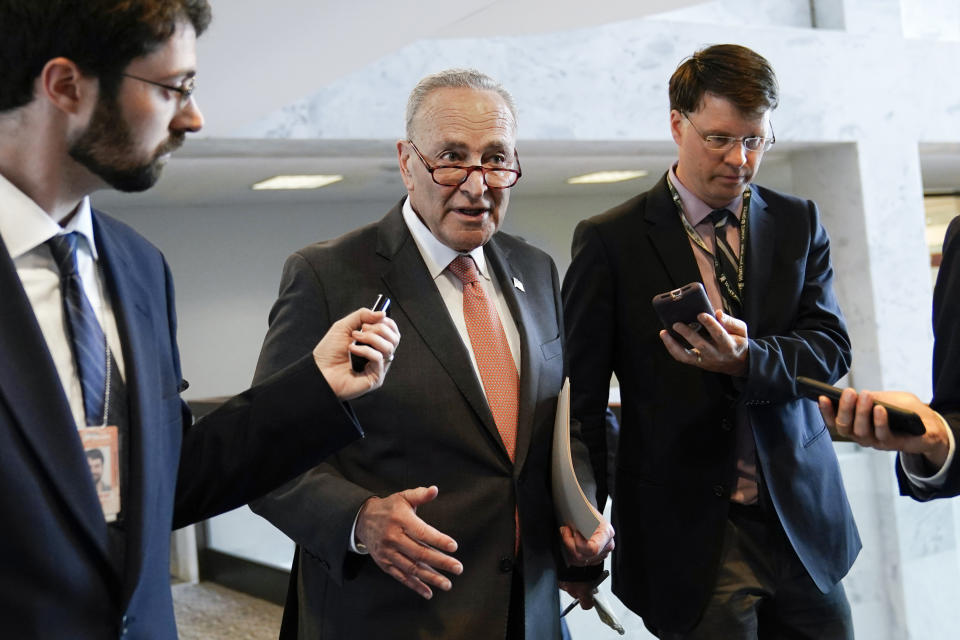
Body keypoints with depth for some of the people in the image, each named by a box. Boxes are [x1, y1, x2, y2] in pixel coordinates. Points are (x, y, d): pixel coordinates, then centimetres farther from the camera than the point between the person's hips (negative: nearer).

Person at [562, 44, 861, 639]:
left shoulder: (799, 223, 6)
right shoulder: (610, 240, -5)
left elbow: (831, 345, -1)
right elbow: (580, 393, -4)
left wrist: (747, 360, -22)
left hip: (802, 521, 4)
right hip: (689, 535, -3)